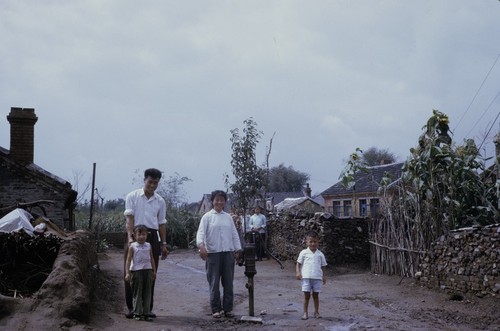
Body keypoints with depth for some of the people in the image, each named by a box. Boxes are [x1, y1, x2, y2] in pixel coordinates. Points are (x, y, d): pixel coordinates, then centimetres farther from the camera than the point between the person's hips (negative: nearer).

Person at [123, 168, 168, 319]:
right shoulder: (132, 196, 1)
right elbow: (130, 217, -8)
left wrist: (164, 244, 10)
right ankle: (131, 307, 7)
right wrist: (130, 237, -20)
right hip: (135, 234, -3)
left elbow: (162, 223, 14)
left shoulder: (160, 201, 11)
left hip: (152, 237, 3)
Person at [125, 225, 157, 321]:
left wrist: (154, 271, 16)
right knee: (137, 293, 1)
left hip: (148, 271, 4)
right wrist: (127, 272, -9)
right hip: (136, 271, -4)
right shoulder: (132, 247, -1)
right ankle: (137, 313, 8)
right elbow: (128, 260, -2)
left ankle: (146, 313, 11)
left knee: (147, 293, 5)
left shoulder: (148, 246, 10)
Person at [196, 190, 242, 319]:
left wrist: (238, 250, 10)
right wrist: (201, 246, -27)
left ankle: (228, 308, 14)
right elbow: (201, 232, -10)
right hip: (213, 253, -4)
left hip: (228, 253, 4)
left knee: (228, 283, 6)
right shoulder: (207, 216, 1)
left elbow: (235, 234, 15)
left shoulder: (228, 217, 13)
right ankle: (216, 309, 8)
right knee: (214, 283, 1)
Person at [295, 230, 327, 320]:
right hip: (306, 277, -1)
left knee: (316, 295, 8)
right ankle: (305, 313, 9)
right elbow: (298, 263, 4)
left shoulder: (320, 254, 8)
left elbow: (322, 266, 13)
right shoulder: (304, 253, 3)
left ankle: (316, 312, 19)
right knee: (306, 295, 2)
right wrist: (298, 272, -9)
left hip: (317, 277, 1)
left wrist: (323, 277, 10)